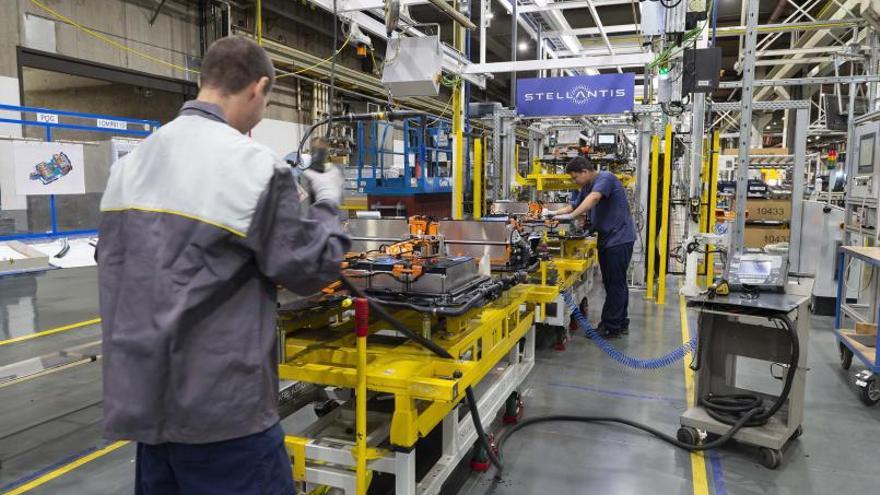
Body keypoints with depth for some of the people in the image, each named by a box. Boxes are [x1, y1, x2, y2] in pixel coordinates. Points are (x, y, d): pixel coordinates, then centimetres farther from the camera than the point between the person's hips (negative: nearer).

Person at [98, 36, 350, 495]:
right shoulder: (254, 165, -17)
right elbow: (310, 268, -11)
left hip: (141, 396, 7)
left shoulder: (129, 164, 5)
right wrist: (327, 203, 6)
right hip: (219, 405, -7)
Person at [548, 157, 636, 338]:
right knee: (616, 283, 14)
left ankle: (610, 327, 0)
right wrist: (554, 213, 6)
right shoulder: (586, 187, 14)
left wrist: (571, 216, -38)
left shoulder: (605, 178, -14)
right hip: (607, 239, 10)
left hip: (619, 238, -10)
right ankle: (621, 323, 23)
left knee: (615, 284, -5)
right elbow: (573, 206, 20)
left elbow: (594, 198, -31)